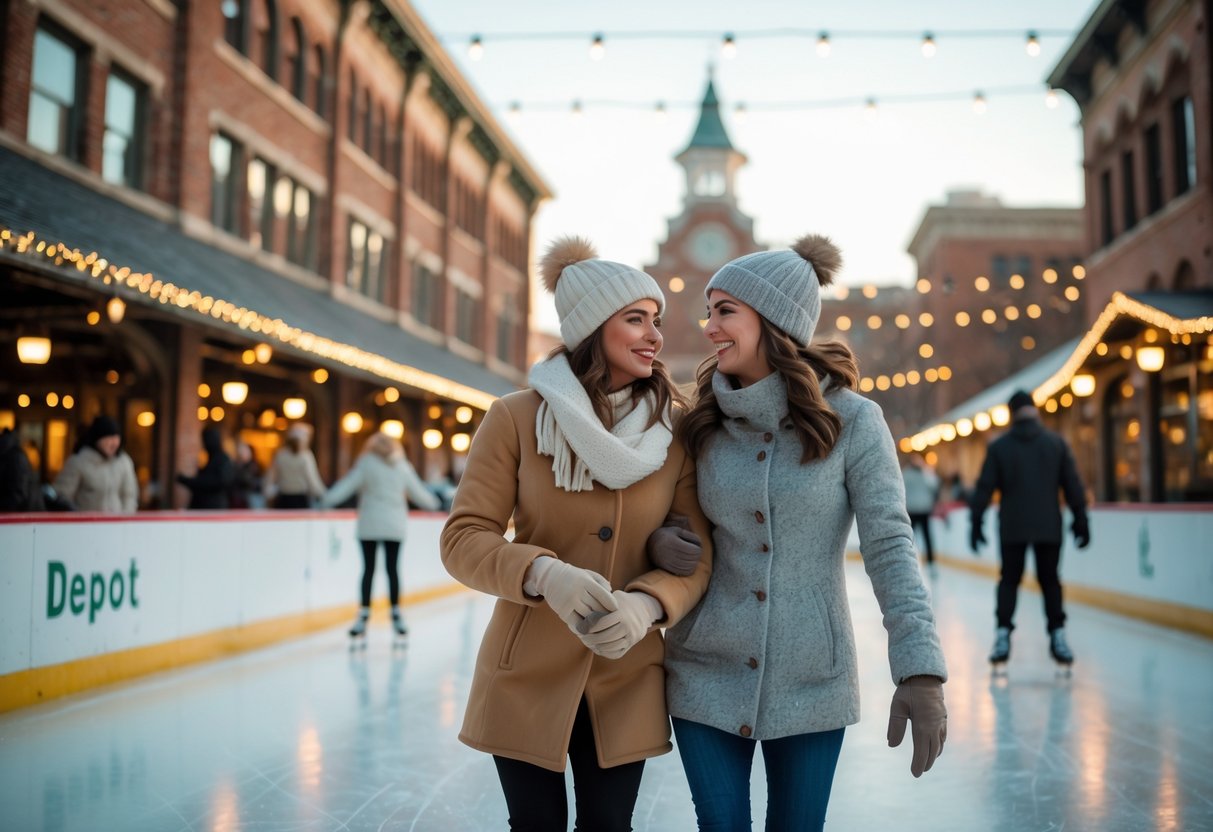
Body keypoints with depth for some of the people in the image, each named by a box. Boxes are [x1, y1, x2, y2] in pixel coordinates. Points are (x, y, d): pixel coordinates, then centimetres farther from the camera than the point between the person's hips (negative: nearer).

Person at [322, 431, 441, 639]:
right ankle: (396, 615, 8)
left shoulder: (366, 464, -2)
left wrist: (326, 500, -7)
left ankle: (364, 616, -2)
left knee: (368, 569, 0)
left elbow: (348, 485, -9)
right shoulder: (403, 467, 7)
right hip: (394, 526, 2)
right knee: (392, 568, 7)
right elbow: (418, 491, 15)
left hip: (369, 526, -2)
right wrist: (432, 502, 32)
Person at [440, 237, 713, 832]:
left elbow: (697, 554, -5)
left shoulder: (676, 429, -4)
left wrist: (647, 604, -26)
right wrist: (544, 573, -29)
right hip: (527, 677, -1)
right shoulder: (517, 418, -10)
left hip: (626, 681, 2)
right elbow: (463, 539, -11)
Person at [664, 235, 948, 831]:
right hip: (707, 673, 2)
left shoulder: (851, 420, -9)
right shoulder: (703, 423, 1)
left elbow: (890, 545, -13)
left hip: (810, 680, -2)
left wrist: (921, 671, -22)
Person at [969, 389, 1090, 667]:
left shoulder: (998, 446, 0)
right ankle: (1057, 635, 2)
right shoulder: (1056, 443, 3)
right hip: (1049, 527, 1)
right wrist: (1080, 519, 7)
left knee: (1009, 580, 8)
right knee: (1050, 580, 9)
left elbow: (984, 487, 0)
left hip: (1012, 528, 0)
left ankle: (1002, 636, 0)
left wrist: (976, 522, 5)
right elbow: (1073, 485, 2)